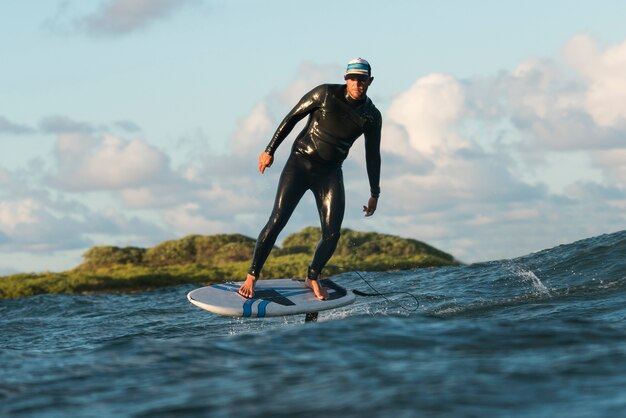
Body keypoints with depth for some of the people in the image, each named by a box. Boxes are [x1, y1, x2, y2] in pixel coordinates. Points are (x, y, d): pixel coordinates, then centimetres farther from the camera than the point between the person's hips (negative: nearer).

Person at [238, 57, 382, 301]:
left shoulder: (372, 116, 0)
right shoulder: (325, 94, -9)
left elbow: (373, 156, 11)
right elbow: (291, 119, -1)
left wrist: (374, 194, 14)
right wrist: (270, 151, -1)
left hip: (330, 174, 3)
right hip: (300, 164, -3)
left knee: (332, 233, -8)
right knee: (277, 221, -12)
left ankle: (312, 278, 16)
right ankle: (252, 276, -4)